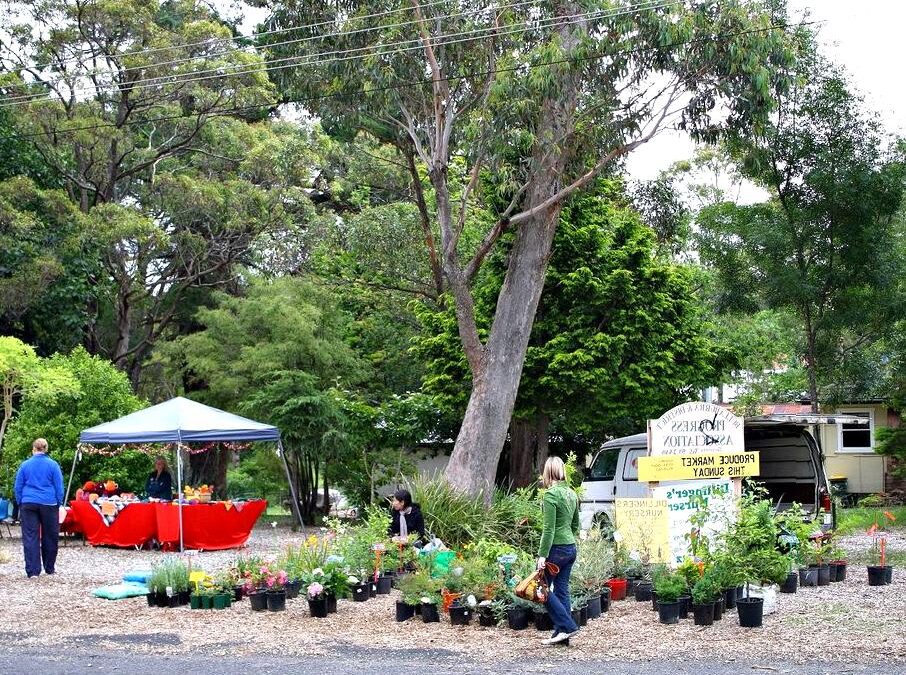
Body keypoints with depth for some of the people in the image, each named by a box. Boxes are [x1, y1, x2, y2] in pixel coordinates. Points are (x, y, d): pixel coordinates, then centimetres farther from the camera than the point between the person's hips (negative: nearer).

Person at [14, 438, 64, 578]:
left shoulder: (25, 465, 3)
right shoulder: (53, 465, -1)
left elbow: (18, 487, 8)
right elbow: (59, 487, 2)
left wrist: (20, 503, 16)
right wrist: (59, 505, 11)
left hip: (28, 504, 0)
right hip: (48, 504, 0)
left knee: (30, 537, 1)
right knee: (50, 536, 12)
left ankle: (33, 570, -4)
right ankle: (50, 568, 22)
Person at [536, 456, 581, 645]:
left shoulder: (551, 494, -14)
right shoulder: (572, 494, 11)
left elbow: (549, 528, -18)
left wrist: (542, 555, -18)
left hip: (556, 548, -8)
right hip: (571, 548, 8)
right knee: (562, 590, 11)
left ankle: (567, 626, -3)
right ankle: (561, 633, 12)